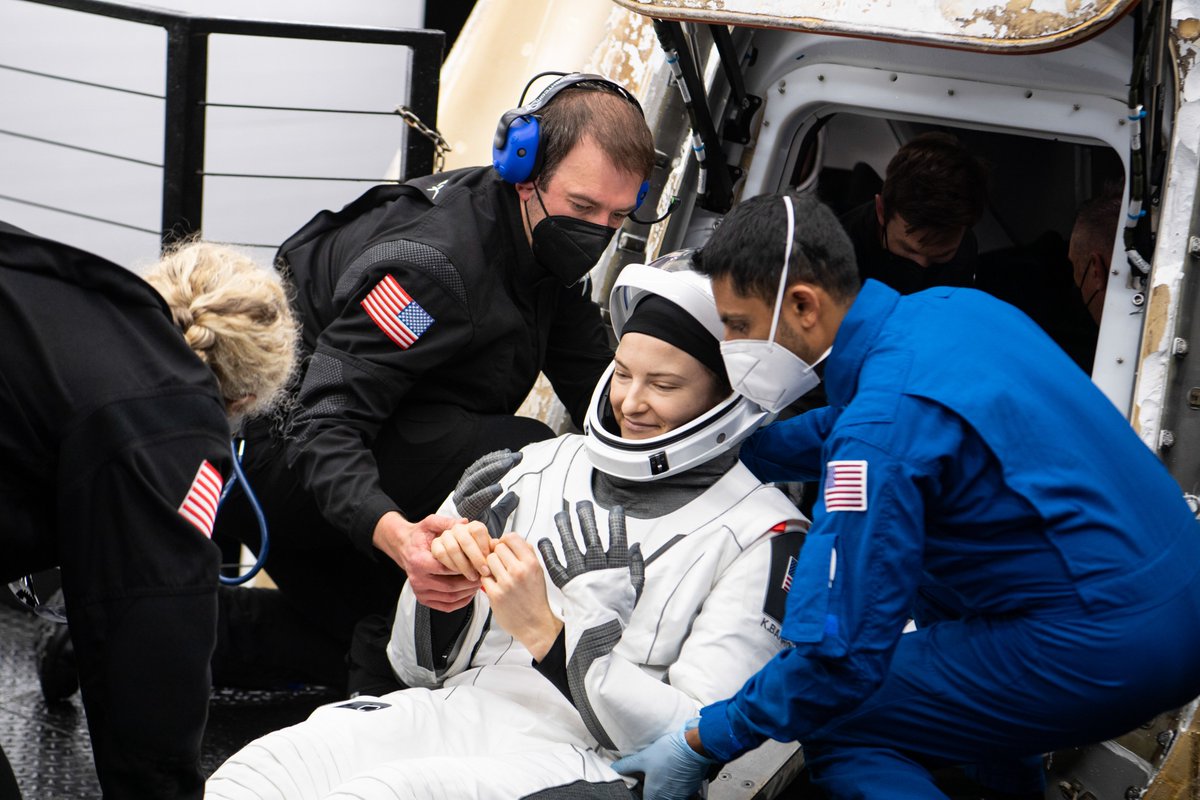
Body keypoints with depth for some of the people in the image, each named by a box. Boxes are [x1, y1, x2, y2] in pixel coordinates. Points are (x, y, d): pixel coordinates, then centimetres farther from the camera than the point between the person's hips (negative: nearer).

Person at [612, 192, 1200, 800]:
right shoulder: (948, 309, 6)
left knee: (838, 730, -3)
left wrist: (702, 744, -8)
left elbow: (842, 655, -20)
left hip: (1109, 652, -10)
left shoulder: (883, 425, -21)